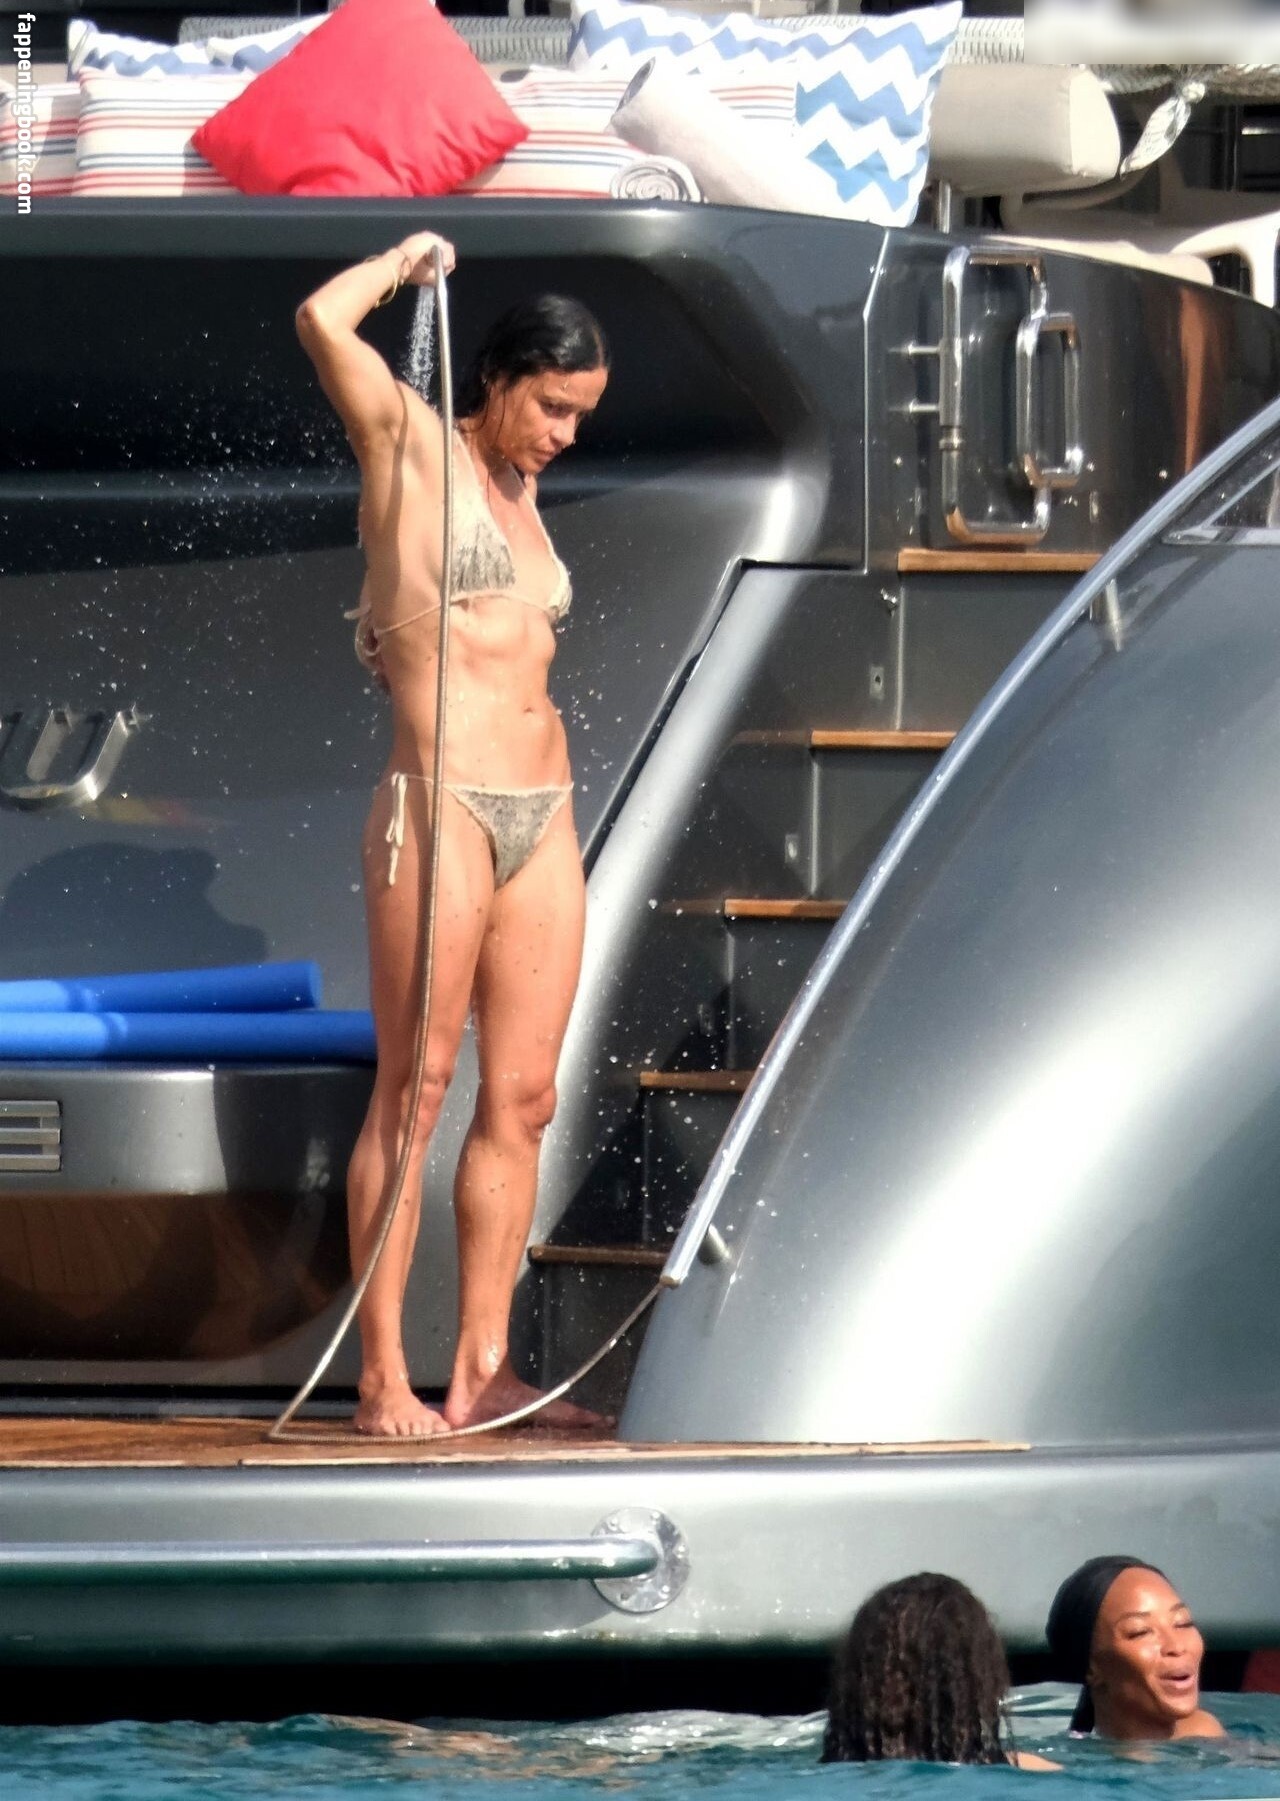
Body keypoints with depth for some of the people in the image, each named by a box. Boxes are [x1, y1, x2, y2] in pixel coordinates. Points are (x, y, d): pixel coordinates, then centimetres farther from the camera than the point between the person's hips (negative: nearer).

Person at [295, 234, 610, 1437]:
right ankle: (382, 1378, -7)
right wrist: (408, 263, 0)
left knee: (522, 1097, 4)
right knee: (414, 1092, -7)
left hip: (542, 817, 8)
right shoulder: (412, 445, 0)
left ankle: (483, 1370, 7)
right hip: (441, 805, -8)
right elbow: (323, 322, -17)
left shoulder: (519, 493, 21)